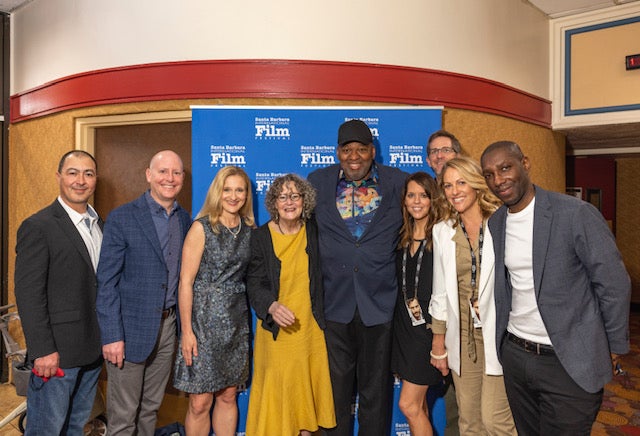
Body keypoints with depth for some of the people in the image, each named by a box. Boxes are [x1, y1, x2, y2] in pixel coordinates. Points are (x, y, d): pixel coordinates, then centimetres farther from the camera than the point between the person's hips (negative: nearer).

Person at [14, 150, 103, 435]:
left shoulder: (98, 224, 9)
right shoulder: (37, 227, -13)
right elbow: (28, 294, -16)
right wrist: (42, 350, -18)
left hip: (92, 348, 7)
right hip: (57, 352, -6)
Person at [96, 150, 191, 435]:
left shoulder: (184, 219, 6)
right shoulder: (122, 218, -10)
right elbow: (106, 282, -11)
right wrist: (112, 336, -14)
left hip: (168, 325, 5)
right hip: (131, 327, -5)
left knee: (151, 407, 20)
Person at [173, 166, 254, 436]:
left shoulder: (249, 230, 6)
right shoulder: (202, 228, -7)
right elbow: (185, 282, -9)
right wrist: (186, 330, -12)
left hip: (237, 321, 4)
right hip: (205, 320, -4)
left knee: (228, 397, 14)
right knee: (200, 403, 3)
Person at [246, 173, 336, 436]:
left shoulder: (314, 232, -1)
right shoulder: (260, 237, -5)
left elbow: (322, 276, 8)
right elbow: (254, 284, -5)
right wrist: (272, 306, -22)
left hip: (310, 328, 2)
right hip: (275, 329, -1)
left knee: (307, 387, 13)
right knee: (277, 391, 5)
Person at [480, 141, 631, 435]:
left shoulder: (578, 214, -15)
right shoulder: (494, 223, 2)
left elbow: (614, 285, -10)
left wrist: (615, 347, -3)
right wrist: (501, 335, 10)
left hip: (570, 361, -5)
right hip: (514, 353, 5)